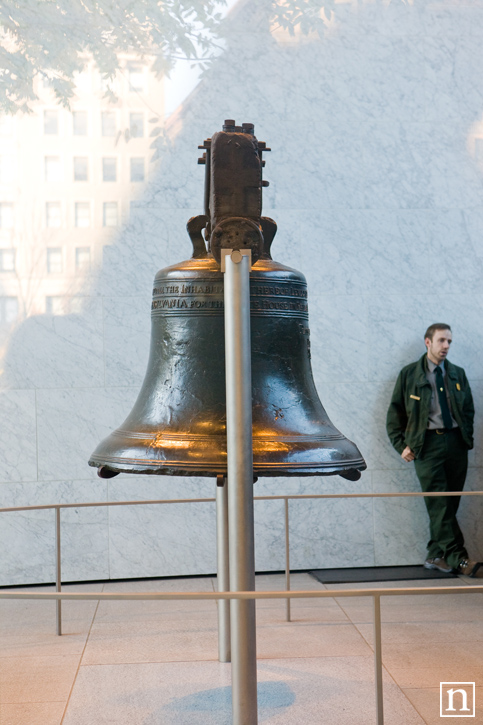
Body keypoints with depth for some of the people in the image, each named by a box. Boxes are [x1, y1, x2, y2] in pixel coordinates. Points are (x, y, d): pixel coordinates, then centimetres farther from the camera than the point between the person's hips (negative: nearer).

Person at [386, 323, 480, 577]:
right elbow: (395, 413, 6)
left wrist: (467, 437, 6)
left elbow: (469, 409, 20)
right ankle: (458, 558, -10)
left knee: (450, 504, 3)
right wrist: (402, 445, -1)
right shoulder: (409, 374, 4)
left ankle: (436, 555, 11)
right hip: (427, 443, -4)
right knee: (438, 504, -9)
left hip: (456, 442, 4)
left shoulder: (458, 374, 13)